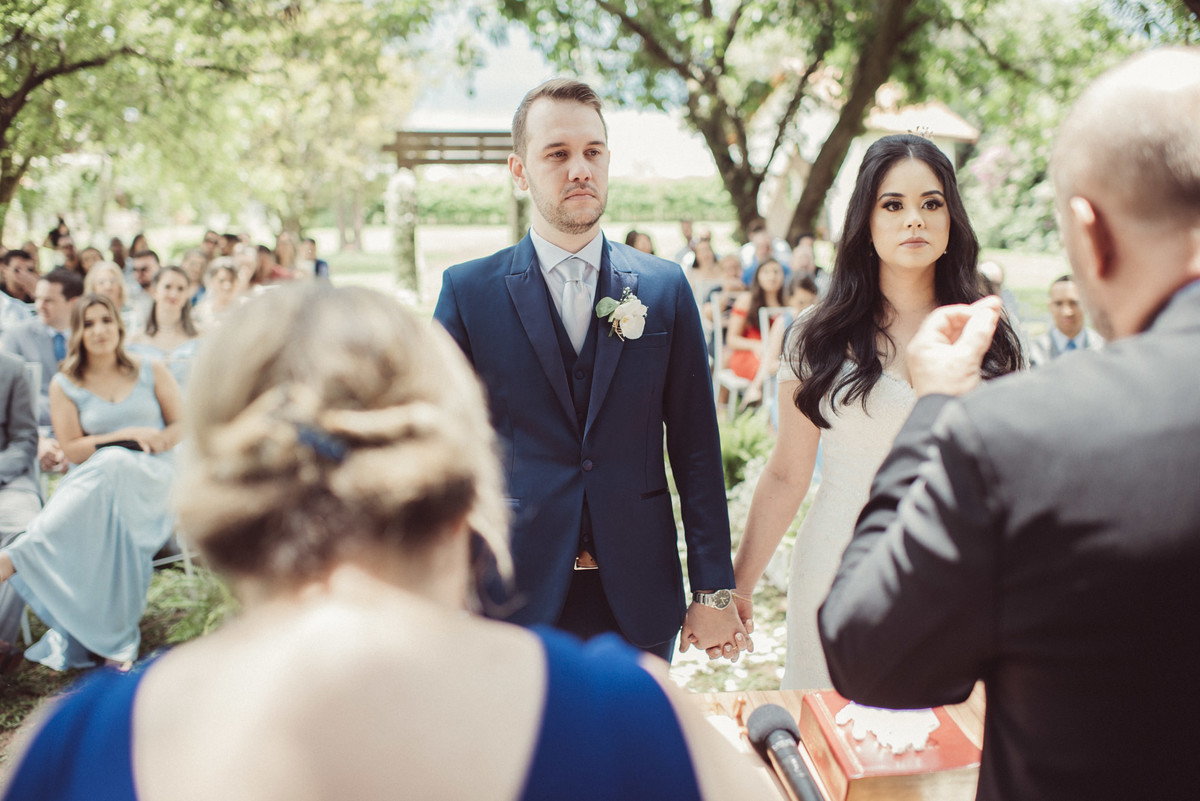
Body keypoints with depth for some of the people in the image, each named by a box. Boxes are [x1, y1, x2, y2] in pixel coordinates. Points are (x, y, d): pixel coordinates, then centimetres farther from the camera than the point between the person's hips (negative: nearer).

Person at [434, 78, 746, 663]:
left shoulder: (665, 287, 3)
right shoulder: (467, 291, -1)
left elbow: (695, 448, 3)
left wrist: (713, 592, 1)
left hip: (639, 601, 2)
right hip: (514, 602, -1)